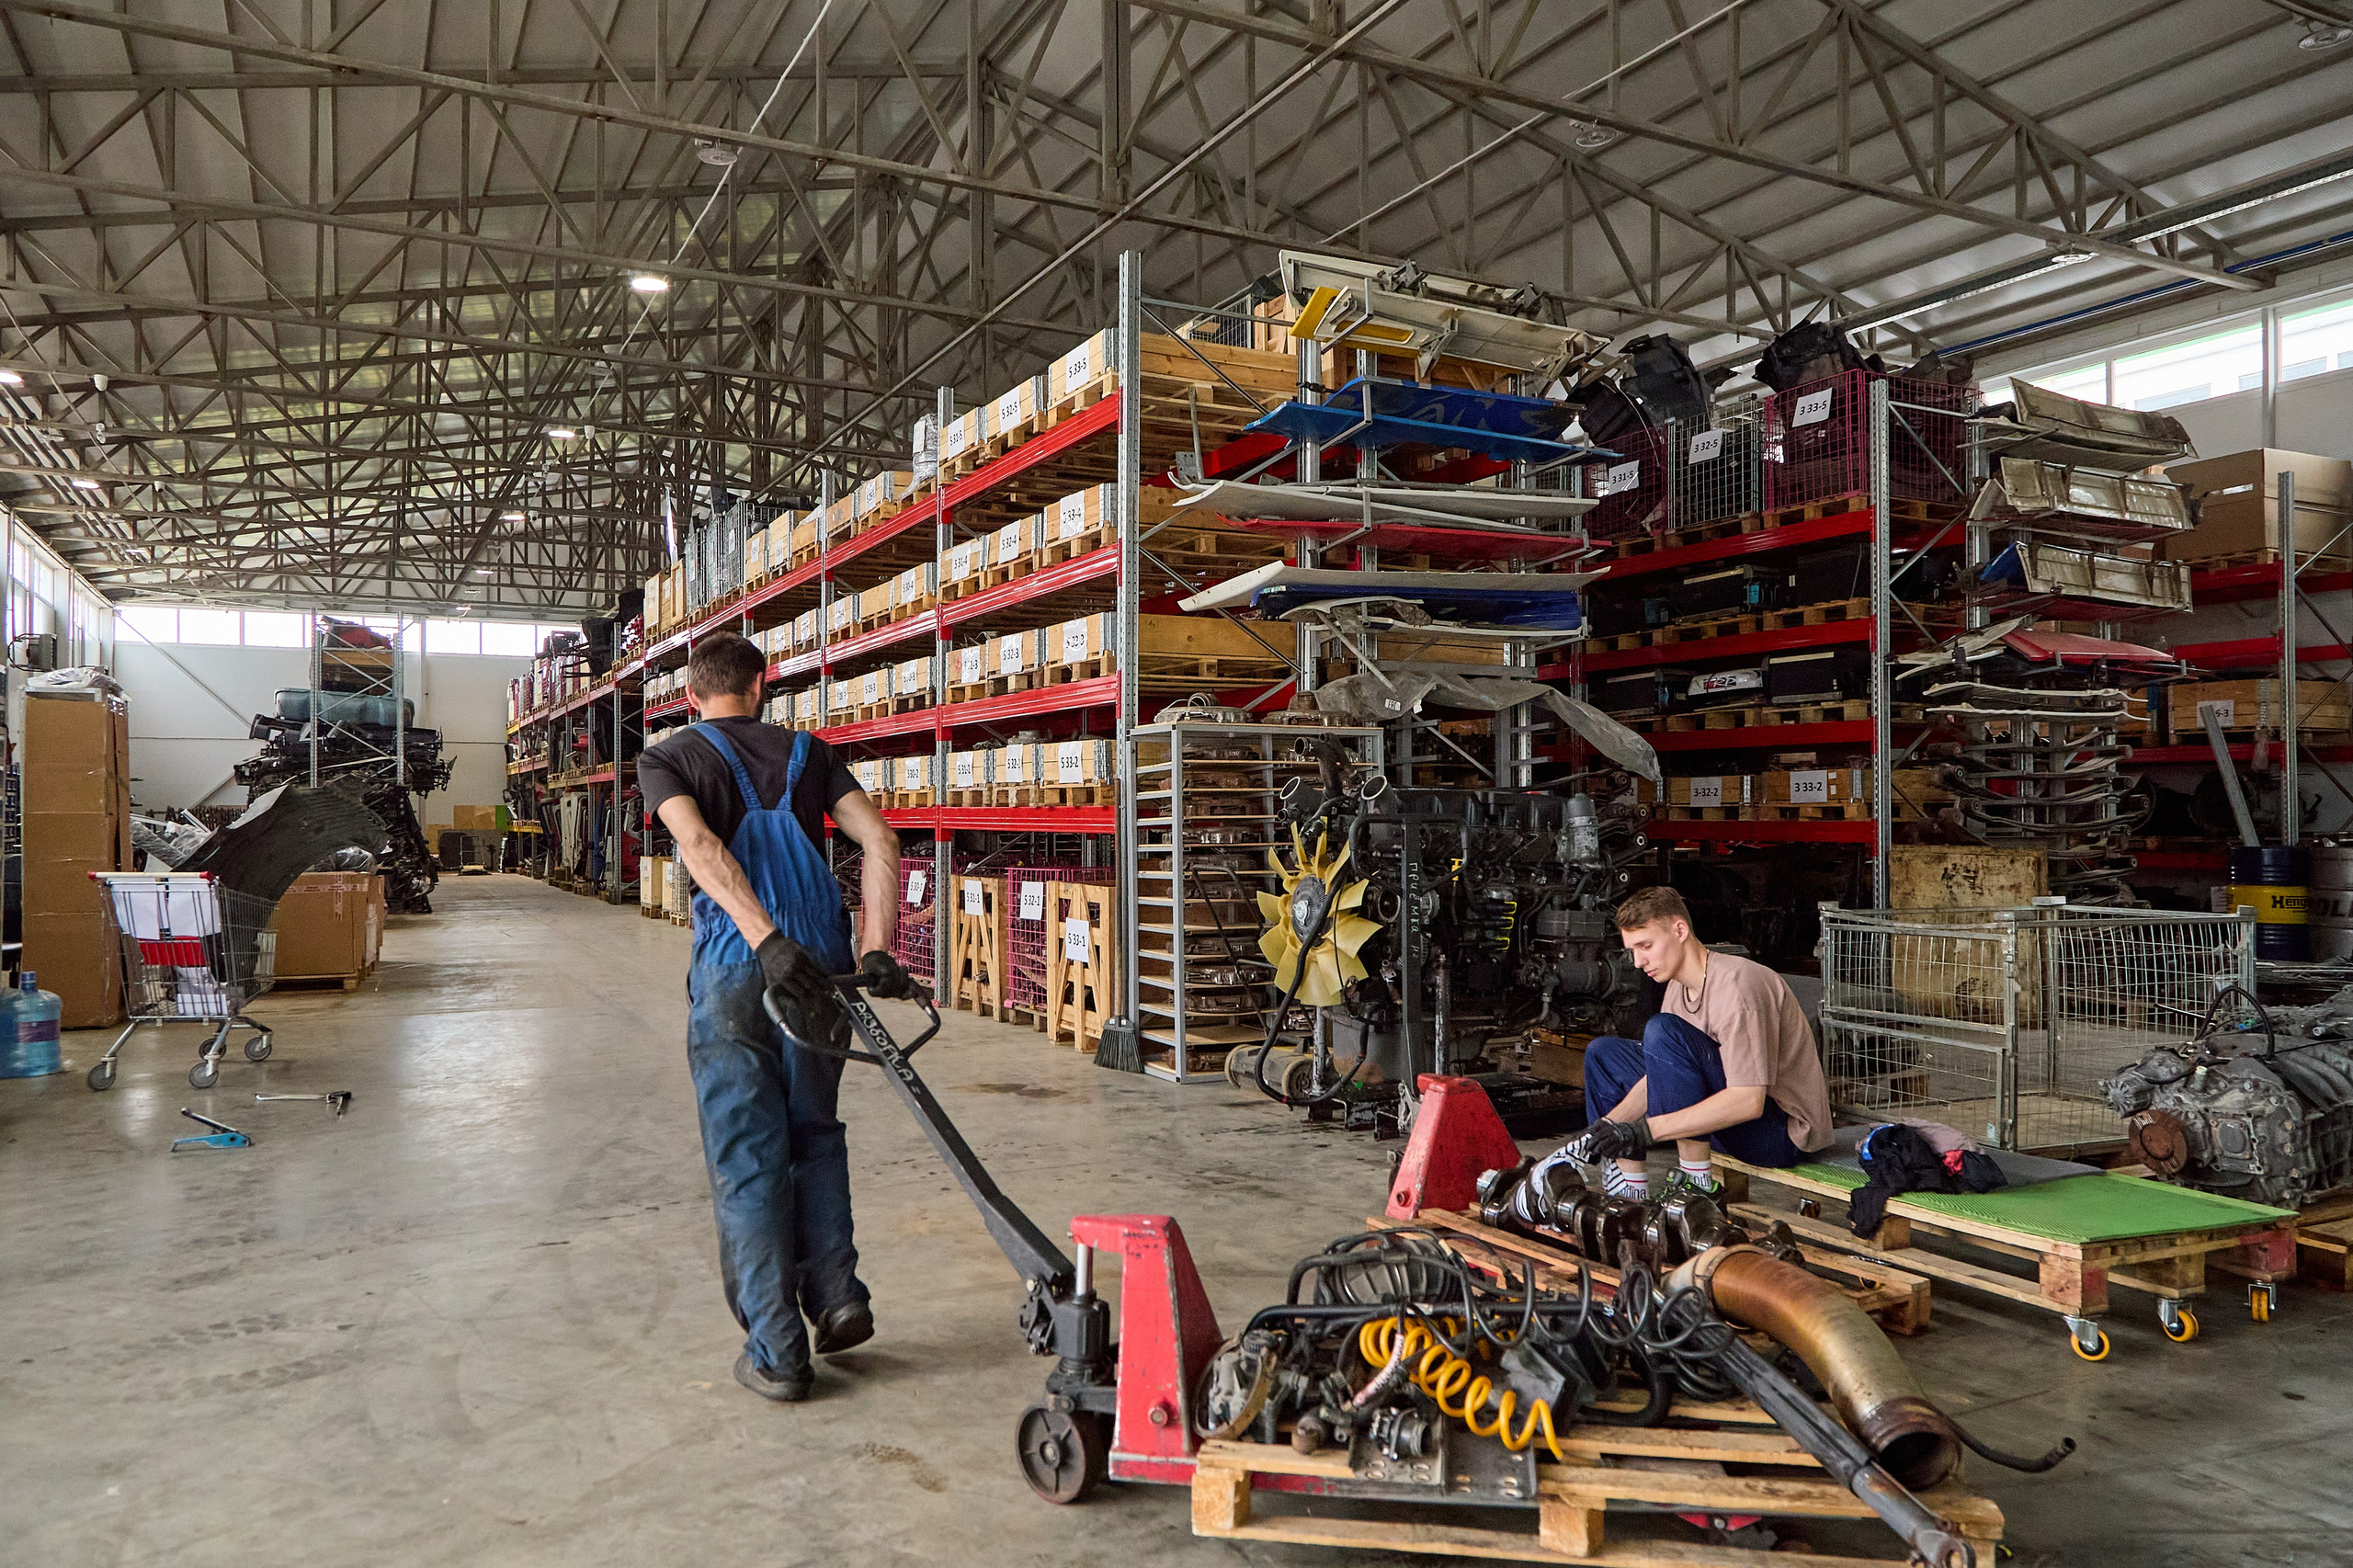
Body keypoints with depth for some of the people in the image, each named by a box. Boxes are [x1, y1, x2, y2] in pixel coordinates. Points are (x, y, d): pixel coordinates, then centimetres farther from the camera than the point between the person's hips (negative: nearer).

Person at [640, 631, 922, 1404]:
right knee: (815, 1133, 22)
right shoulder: (807, 752, 14)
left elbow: (700, 845, -14)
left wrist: (767, 942, -24)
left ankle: (777, 1352, 11)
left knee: (747, 1161, 7)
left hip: (735, 972, -2)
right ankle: (837, 1296, 16)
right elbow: (879, 840, 0)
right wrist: (877, 951, -6)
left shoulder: (666, 758, 7)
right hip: (824, 967, 3)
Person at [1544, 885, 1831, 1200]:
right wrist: (1605, 1127, -9)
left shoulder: (1736, 983, -23)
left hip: (1785, 1128, -9)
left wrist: (1645, 1130, -31)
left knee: (1663, 1031, -28)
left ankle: (1697, 1184, -20)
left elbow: (1748, 1101, -31)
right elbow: (1657, 1080, 7)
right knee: (1603, 1053, 9)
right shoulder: (1679, 986, 4)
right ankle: (1630, 1191, 4)